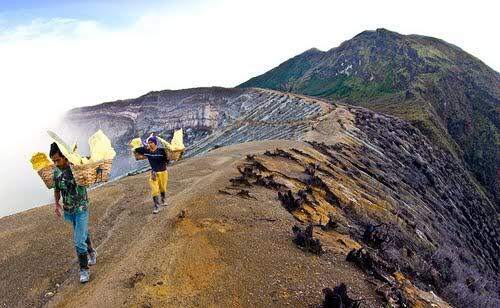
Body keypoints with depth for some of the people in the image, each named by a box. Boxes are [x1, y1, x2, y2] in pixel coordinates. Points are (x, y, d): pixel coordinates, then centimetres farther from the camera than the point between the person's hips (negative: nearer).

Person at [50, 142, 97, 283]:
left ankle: (84, 269, 7)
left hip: (81, 209, -5)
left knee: (79, 240, -8)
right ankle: (91, 252, 46)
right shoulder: (56, 172, -3)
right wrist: (57, 204, -4)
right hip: (68, 210, 5)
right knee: (83, 233, 23)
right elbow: (56, 189, 11)